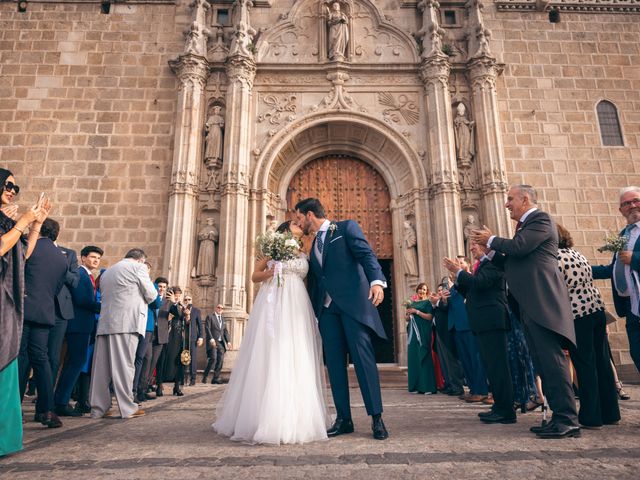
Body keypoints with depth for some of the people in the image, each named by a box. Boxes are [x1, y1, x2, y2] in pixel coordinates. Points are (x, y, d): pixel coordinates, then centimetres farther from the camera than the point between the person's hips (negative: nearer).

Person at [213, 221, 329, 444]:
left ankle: (295, 421, 2)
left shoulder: (303, 256, 22)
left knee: (296, 361, -3)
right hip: (272, 304, -3)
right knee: (268, 358, -8)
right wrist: (271, 271, -9)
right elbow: (255, 276, 8)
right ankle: (262, 419, -2)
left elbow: (311, 283, 19)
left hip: (296, 308, 3)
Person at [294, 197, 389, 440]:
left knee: (363, 357, -7)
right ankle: (343, 418, 12)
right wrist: (313, 314, 19)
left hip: (353, 302, -6)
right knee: (334, 363, 4)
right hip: (327, 309, 6)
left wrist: (376, 280, -26)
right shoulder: (314, 246, 23)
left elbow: (366, 254, -9)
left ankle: (376, 418, 1)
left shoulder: (346, 227, 5)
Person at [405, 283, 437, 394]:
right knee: (413, 358, 3)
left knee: (423, 357, -8)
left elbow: (429, 317, -9)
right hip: (413, 333, 5)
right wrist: (409, 313, -3)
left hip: (423, 333, -5)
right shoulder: (412, 303, 17)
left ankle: (427, 386, -5)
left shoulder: (427, 302, 3)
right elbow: (407, 319, 18)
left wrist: (416, 311, -14)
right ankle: (416, 385, 8)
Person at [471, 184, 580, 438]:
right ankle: (561, 417, 16)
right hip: (530, 304, 10)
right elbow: (511, 263, 23)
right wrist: (490, 247, 12)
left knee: (551, 360, -10)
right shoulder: (525, 225, 24)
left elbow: (519, 247, -19)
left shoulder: (541, 218, -3)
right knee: (543, 363, 10)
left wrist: (491, 240, -3)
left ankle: (567, 420, -4)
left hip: (542, 301, -10)